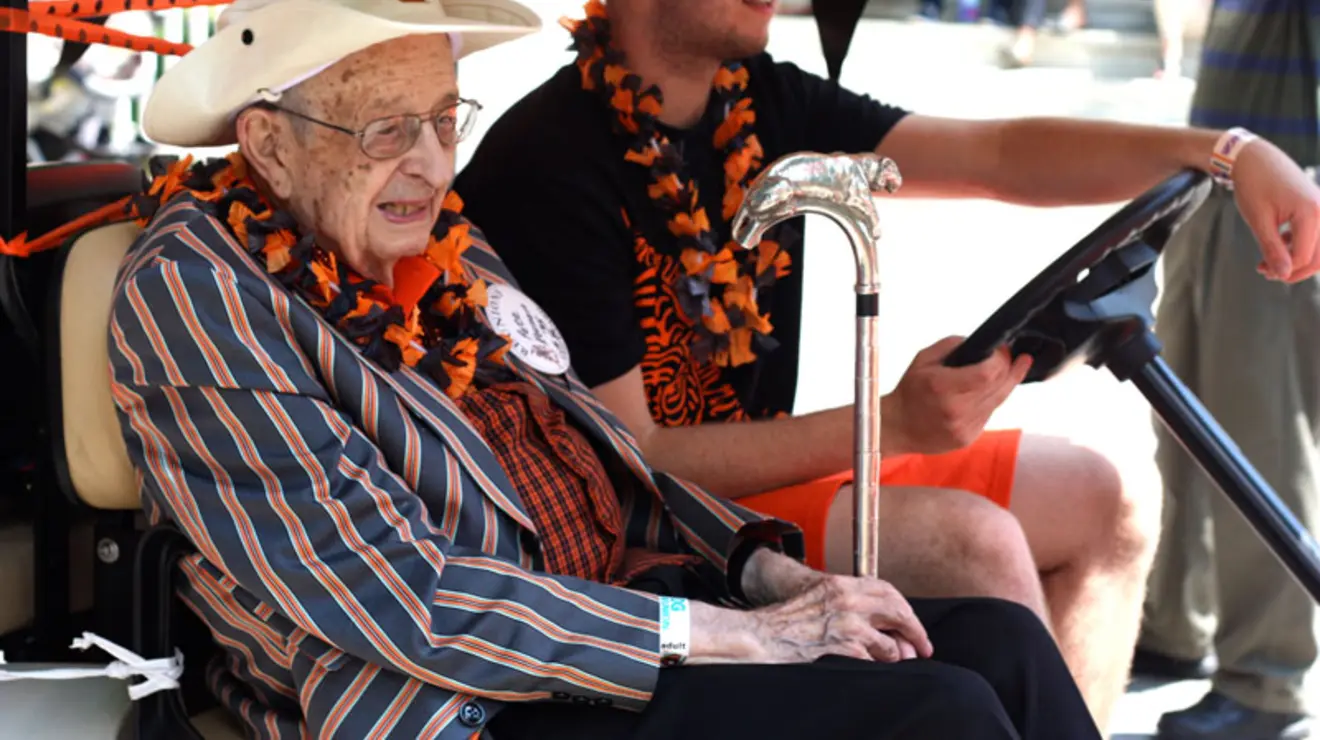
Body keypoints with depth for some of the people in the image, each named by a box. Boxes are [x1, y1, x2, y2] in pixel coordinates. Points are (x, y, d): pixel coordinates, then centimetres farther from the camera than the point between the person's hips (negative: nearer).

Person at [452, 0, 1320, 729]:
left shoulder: (761, 100, 2)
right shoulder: (544, 166, -22)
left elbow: (997, 155, 1)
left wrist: (1228, 153, -13)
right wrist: (891, 423, -29)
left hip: (767, 466, 9)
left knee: (1099, 501, 7)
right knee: (967, 540, -26)